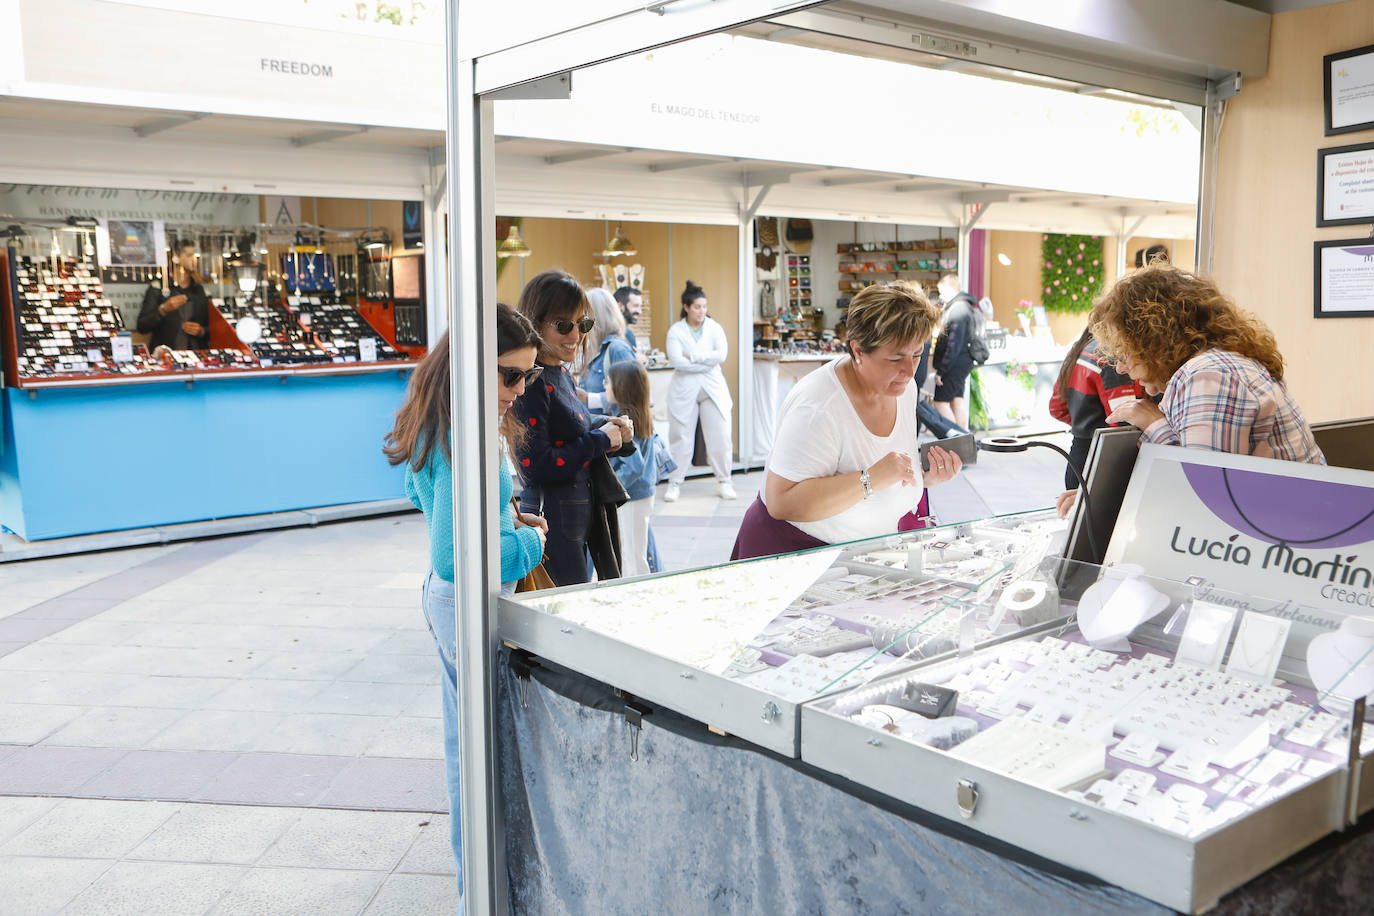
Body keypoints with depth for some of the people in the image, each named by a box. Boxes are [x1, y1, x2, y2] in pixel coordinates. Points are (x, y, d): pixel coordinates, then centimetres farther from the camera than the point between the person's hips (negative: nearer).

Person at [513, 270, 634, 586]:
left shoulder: (562, 374, 11)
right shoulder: (530, 383, -18)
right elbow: (536, 466, -23)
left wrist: (609, 427, 2)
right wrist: (601, 440, -13)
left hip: (581, 521, 9)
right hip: (553, 521, -9)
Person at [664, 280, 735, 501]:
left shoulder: (714, 328, 6)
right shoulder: (676, 330, 0)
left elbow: (721, 354, -10)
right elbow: (676, 361, -14)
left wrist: (691, 356, -13)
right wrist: (707, 363, -12)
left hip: (713, 389, 2)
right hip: (684, 390, -2)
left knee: (719, 437, 2)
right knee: (680, 437, 2)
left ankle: (723, 482, 13)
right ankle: (674, 483, 12)